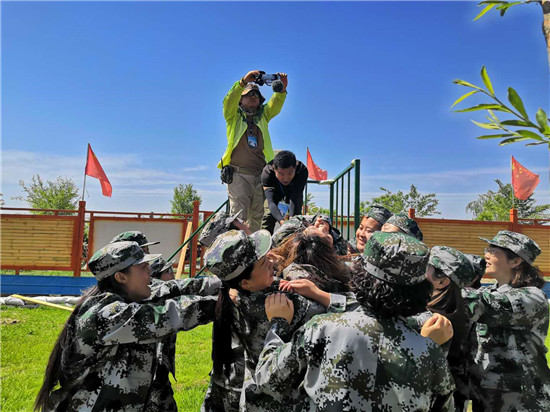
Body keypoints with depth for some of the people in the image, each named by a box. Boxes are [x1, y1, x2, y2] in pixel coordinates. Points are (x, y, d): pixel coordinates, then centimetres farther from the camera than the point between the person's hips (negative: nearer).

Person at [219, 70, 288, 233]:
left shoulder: (263, 116, 20)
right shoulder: (234, 116, 12)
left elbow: (275, 104, 4)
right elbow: (229, 100, -6)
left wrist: (282, 89, -17)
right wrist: (243, 82, -22)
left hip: (260, 175, 3)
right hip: (238, 175, -3)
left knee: (258, 218, 3)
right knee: (238, 217, -9)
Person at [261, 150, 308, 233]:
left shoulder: (302, 170, -40)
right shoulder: (267, 172, -39)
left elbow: (295, 198, -45)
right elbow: (271, 201, -47)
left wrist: (291, 217, -61)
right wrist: (281, 220, -62)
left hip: (294, 192, 0)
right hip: (275, 192, 0)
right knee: (268, 216, -11)